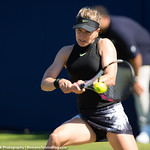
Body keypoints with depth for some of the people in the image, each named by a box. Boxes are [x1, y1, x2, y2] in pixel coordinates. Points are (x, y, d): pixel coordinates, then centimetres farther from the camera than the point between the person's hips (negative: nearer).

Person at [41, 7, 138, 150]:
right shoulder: (66, 52, 10)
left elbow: (111, 78, -15)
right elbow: (44, 83, 3)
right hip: (85, 119, 3)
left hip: (112, 114, -3)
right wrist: (58, 83, -21)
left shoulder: (104, 44, 0)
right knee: (55, 138, -23)